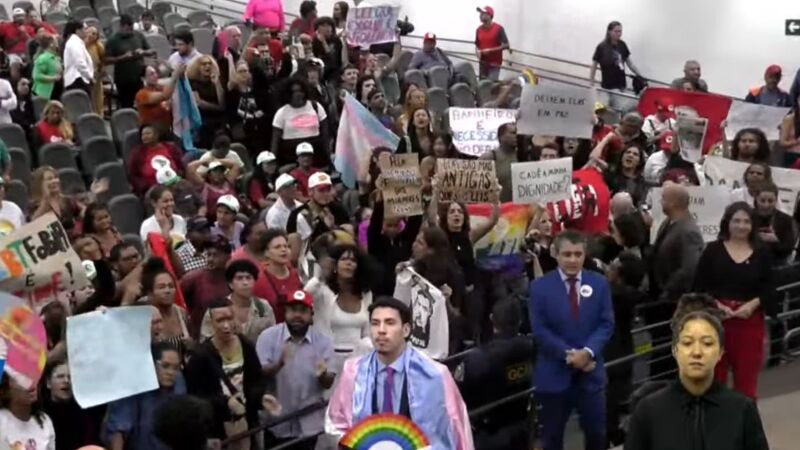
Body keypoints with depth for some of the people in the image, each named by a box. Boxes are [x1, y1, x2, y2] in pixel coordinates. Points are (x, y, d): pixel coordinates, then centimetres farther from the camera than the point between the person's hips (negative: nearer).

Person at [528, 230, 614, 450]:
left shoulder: (599, 283, 4)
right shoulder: (540, 286, -4)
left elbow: (606, 324, -2)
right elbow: (540, 330, -9)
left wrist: (587, 352, -17)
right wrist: (568, 354, -17)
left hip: (591, 372, 2)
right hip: (554, 373, -2)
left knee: (596, 432, 10)